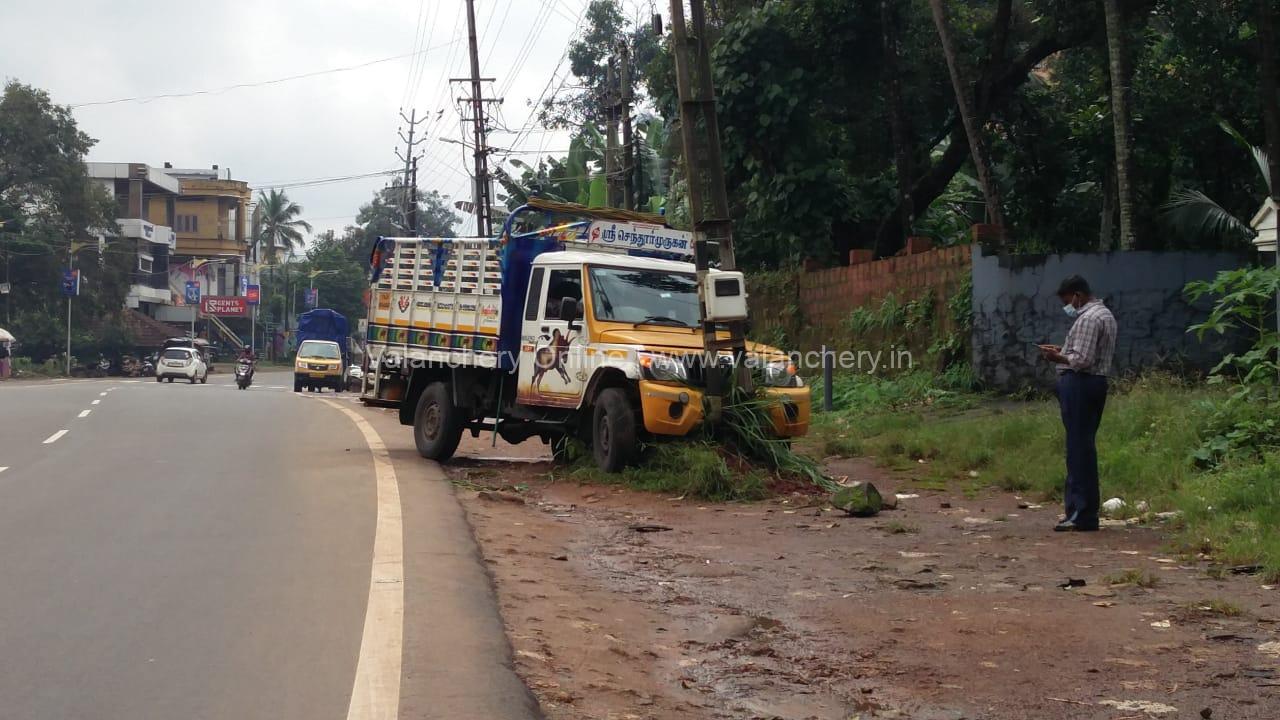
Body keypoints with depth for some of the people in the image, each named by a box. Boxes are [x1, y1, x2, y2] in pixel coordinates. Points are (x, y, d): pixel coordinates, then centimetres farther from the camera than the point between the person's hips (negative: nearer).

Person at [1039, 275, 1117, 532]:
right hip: (1097, 382, 11)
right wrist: (1064, 350, 18)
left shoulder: (1088, 318, -14)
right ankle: (1082, 509, 16)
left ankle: (1083, 515, -8)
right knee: (1084, 446, 12)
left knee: (1079, 448, -9)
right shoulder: (1105, 314, 19)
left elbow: (1082, 360, -21)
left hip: (1079, 385, -11)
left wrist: (1057, 357, -8)